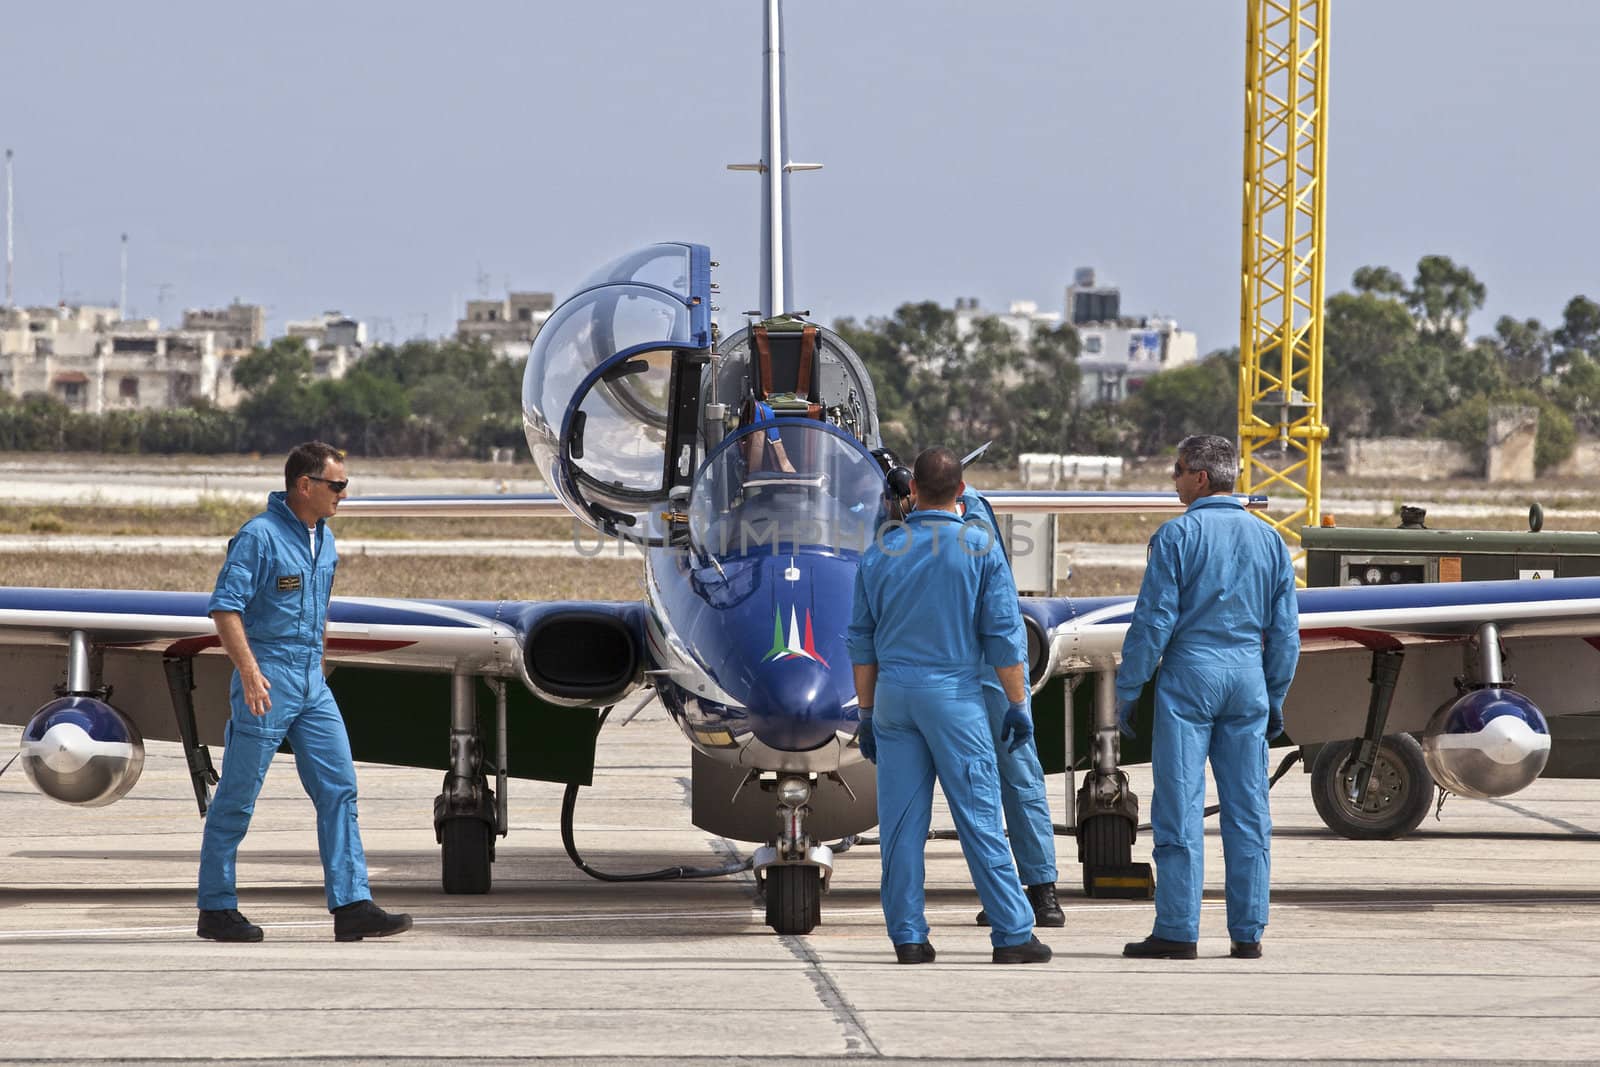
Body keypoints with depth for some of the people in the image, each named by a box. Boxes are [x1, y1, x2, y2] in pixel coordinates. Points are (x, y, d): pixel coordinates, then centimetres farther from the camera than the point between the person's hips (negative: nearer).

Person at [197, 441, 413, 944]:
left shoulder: (324, 540, 13)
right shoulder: (259, 536, -12)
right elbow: (225, 606, -18)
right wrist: (249, 671, -27)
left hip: (312, 685, 8)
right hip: (267, 680, -8)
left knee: (339, 789, -1)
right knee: (236, 798, 1)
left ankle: (352, 907, -3)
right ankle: (216, 910, 9)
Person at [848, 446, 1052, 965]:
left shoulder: (880, 551, 6)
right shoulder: (981, 550, -4)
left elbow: (862, 639, 9)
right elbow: (1003, 635, -7)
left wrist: (868, 713, 15)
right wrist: (1018, 705, 0)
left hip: (893, 694, 3)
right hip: (955, 694, -3)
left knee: (901, 822, 4)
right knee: (979, 817, -2)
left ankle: (908, 936, 4)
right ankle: (1012, 934, -2)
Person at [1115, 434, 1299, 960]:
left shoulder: (1179, 534, -5)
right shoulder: (1268, 539, 11)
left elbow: (1154, 620, -9)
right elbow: (1285, 631, 13)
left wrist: (1127, 690, -3)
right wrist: (1275, 698, 20)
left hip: (1189, 678, -5)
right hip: (1247, 680, 5)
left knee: (1180, 808, -3)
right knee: (1248, 812, 6)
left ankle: (1177, 930, -5)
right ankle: (1248, 932, 7)